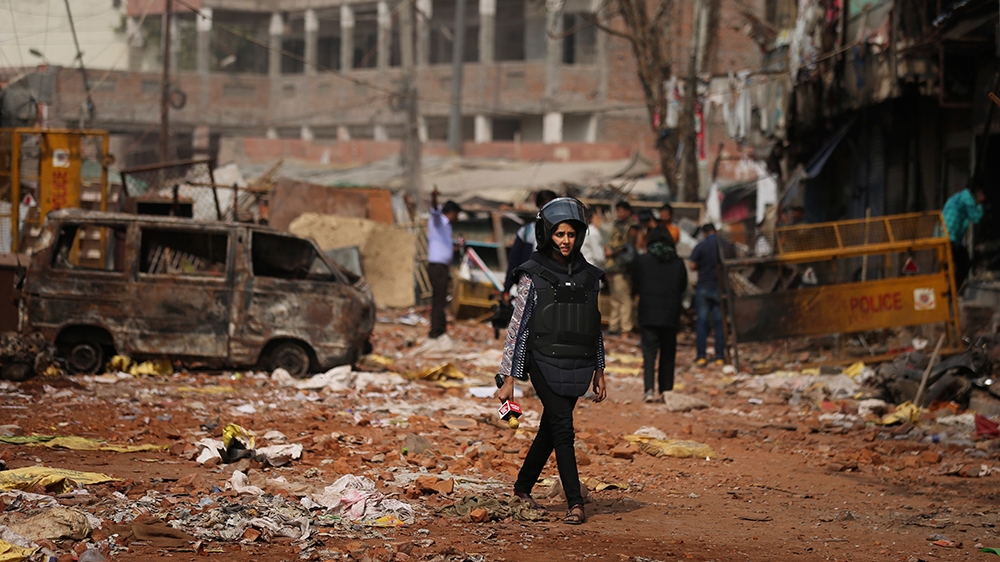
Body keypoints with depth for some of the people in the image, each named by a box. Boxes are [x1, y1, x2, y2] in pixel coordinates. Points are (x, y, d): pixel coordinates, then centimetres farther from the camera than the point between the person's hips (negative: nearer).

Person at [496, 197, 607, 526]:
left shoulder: (589, 277, 9)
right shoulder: (533, 277, -4)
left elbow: (595, 328, 17)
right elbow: (518, 328, -4)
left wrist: (599, 371, 16)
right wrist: (508, 378, -6)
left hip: (577, 368, 5)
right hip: (545, 363, -5)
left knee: (551, 428, 12)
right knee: (563, 427, -13)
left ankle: (523, 486, 31)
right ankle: (575, 503, -13)